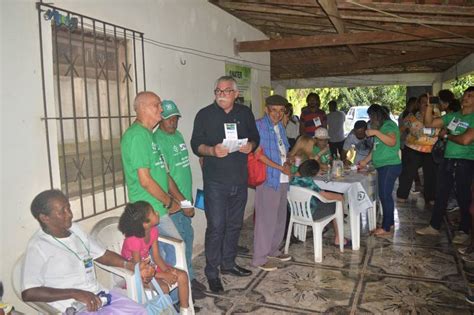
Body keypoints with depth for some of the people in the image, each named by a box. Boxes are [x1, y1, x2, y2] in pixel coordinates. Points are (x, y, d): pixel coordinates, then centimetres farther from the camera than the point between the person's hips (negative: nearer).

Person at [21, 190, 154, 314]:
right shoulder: (38, 246, -13)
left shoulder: (75, 229, 8)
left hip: (100, 296, 7)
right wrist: (75, 293, -24)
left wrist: (133, 266, 1)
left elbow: (102, 254, 15)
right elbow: (28, 293, -19)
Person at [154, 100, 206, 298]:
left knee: (188, 238, 17)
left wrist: (188, 199, 17)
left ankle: (189, 276, 33)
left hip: (185, 199, 9)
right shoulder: (158, 141, -17)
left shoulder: (178, 135, 10)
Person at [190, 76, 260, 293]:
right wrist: (212, 150, -23)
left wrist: (251, 145, -9)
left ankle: (228, 263, 33)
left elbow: (255, 137, 14)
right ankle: (212, 272, 12)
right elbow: (196, 145, -3)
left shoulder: (245, 113, 6)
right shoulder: (204, 115, -4)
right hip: (215, 181, -4)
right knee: (216, 226, -3)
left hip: (240, 179, 4)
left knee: (234, 224, 15)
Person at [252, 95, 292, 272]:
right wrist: (280, 168, -14)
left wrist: (287, 163, 0)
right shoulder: (259, 126, -10)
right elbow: (258, 154, -17)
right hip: (268, 179, -8)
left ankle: (273, 250, 31)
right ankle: (260, 258, 6)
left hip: (282, 179, 8)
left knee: (280, 217, 16)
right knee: (265, 219, -4)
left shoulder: (280, 127, 15)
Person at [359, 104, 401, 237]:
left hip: (390, 166, -9)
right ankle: (390, 222, 21)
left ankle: (386, 228, 0)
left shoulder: (389, 125, -9)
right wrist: (365, 161, 21)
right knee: (385, 195, 11)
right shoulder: (381, 126, 18)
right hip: (383, 166, 9)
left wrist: (376, 132, -28)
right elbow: (377, 148, 23)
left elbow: (392, 142, -27)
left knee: (385, 196, -6)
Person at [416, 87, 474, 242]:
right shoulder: (452, 116, 10)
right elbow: (429, 123, 9)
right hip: (447, 160, 6)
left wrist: (447, 135, -5)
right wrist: (430, 106, -2)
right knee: (441, 195, 11)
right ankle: (434, 226, 21)